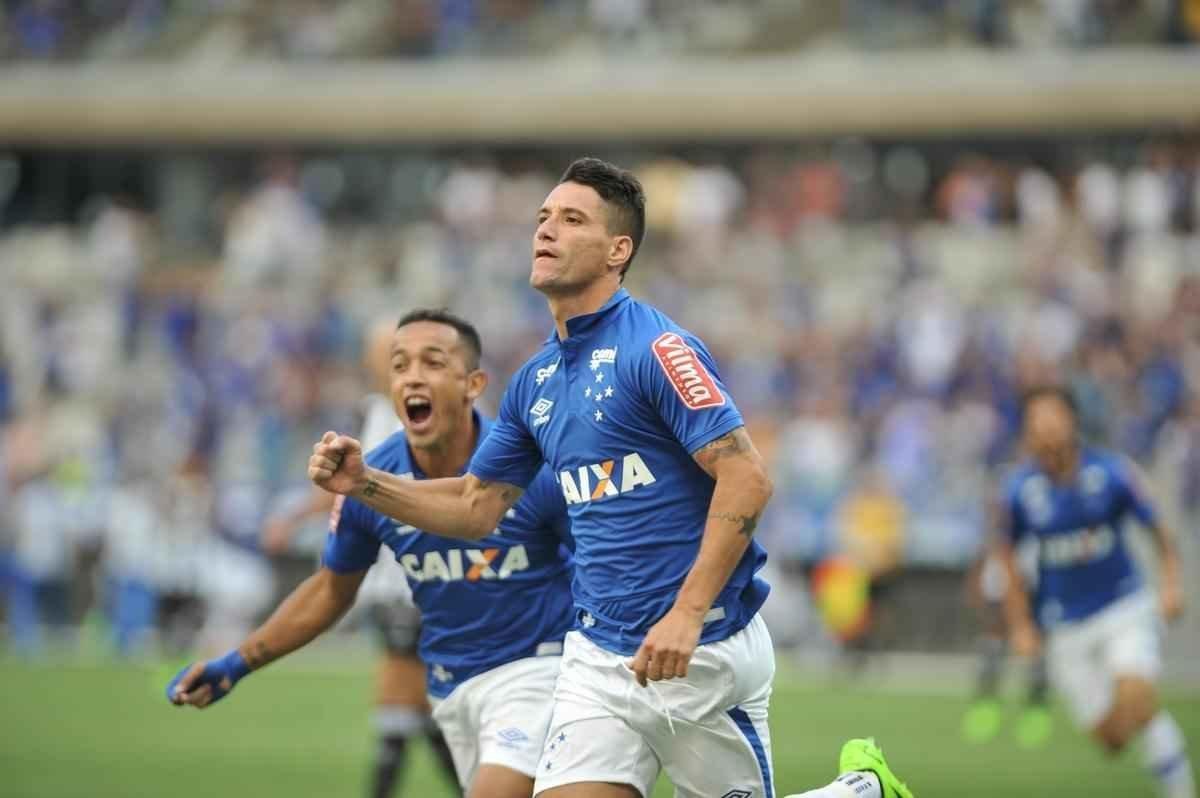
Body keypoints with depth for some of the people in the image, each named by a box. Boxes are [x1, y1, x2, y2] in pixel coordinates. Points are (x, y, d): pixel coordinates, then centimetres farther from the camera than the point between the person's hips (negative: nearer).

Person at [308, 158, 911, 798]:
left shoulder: (659, 349, -13)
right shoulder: (535, 382, 11)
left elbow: (746, 479, -19)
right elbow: (475, 506, 18)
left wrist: (687, 614, -24)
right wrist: (363, 481, 3)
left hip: (705, 650, -7)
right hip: (598, 656, 7)